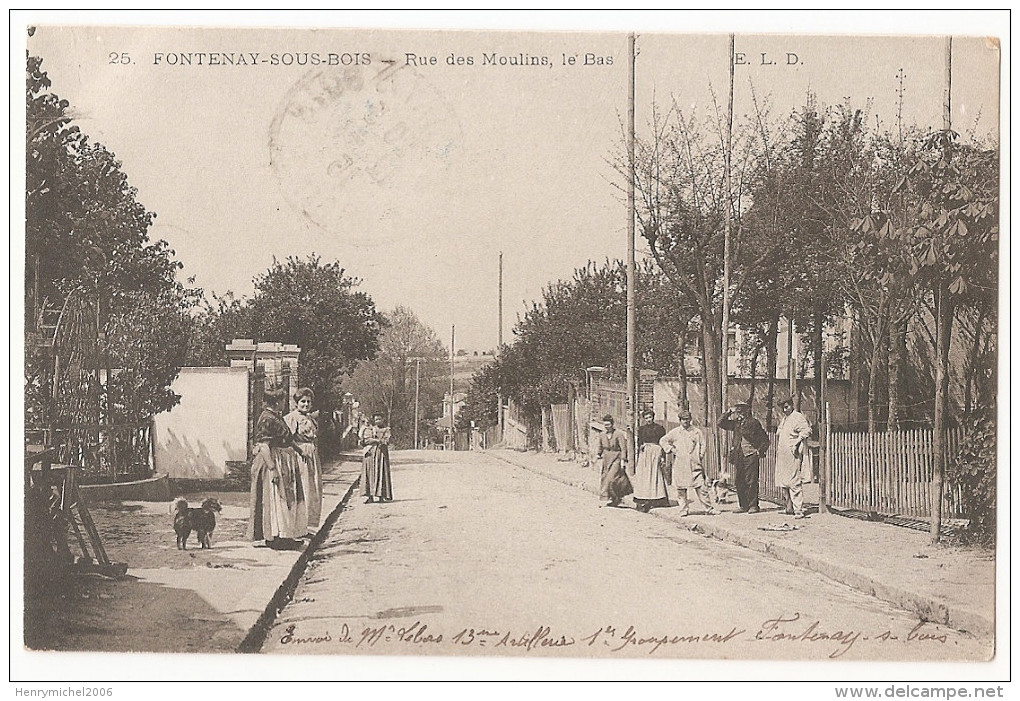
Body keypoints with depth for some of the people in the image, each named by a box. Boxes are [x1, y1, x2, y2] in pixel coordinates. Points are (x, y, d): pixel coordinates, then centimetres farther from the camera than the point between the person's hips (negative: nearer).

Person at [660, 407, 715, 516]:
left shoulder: (697, 432, 10)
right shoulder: (675, 432, 9)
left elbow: (702, 445, 12)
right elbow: (662, 441, 15)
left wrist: (700, 456, 0)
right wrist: (670, 449, 3)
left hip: (695, 465, -1)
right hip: (680, 465, 1)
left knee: (701, 487, -5)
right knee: (681, 488, 1)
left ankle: (708, 508, 0)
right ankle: (684, 509, 11)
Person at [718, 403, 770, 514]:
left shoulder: (754, 423, -2)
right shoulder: (735, 423, 13)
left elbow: (765, 439, 2)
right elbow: (721, 423, 15)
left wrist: (760, 451, -6)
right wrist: (728, 413, 6)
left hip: (750, 456, -6)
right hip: (738, 457, 6)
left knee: (751, 482, -5)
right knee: (739, 482, 4)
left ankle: (753, 506, 1)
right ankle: (743, 506, 12)